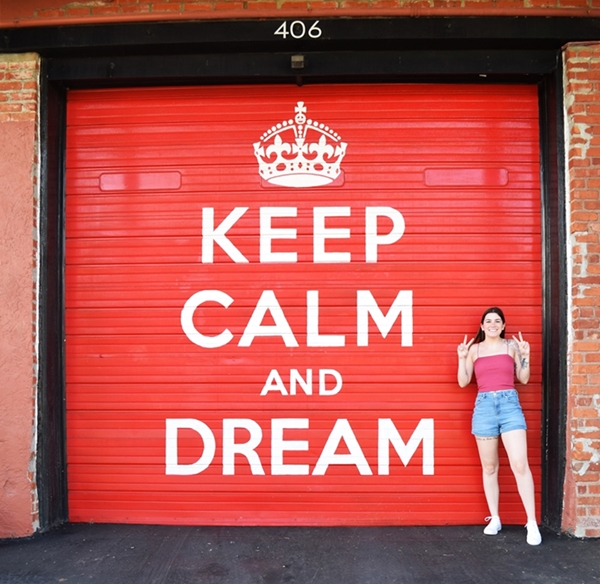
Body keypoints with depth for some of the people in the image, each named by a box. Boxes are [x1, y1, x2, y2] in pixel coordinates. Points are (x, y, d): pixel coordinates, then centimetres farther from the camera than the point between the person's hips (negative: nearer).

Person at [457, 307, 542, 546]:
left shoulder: (512, 345, 7)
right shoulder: (474, 349, 8)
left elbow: (523, 379, 9)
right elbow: (463, 382, 6)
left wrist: (525, 355, -4)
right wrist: (462, 358, -5)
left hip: (510, 404, -1)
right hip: (484, 405, 1)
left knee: (520, 464, -9)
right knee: (489, 467, 8)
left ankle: (532, 523, -2)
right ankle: (494, 519, 20)